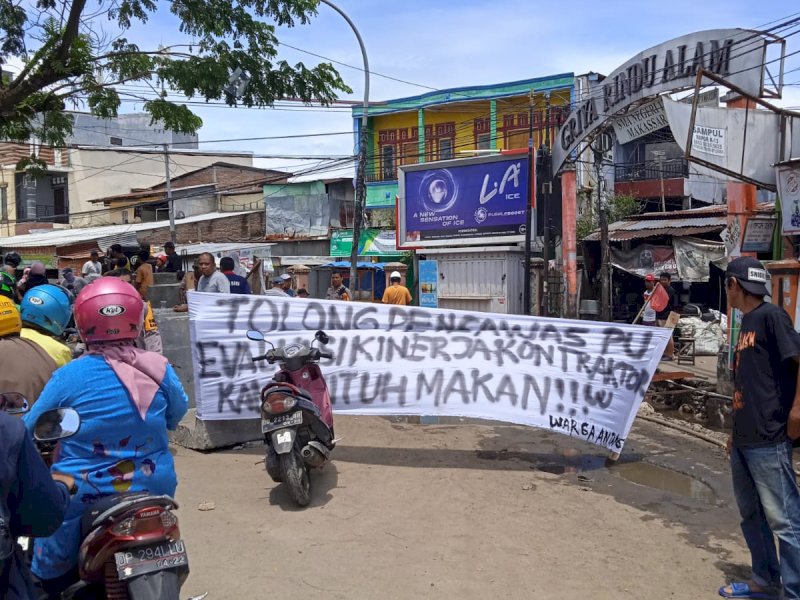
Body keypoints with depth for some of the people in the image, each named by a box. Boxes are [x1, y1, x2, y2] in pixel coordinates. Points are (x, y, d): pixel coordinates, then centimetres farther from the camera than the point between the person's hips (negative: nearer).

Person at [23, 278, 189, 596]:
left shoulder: (68, 376, -18)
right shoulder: (159, 368, -12)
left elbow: (30, 429, -5)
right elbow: (176, 415, 5)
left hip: (84, 494, -2)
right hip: (154, 487, 2)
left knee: (52, 570, 24)